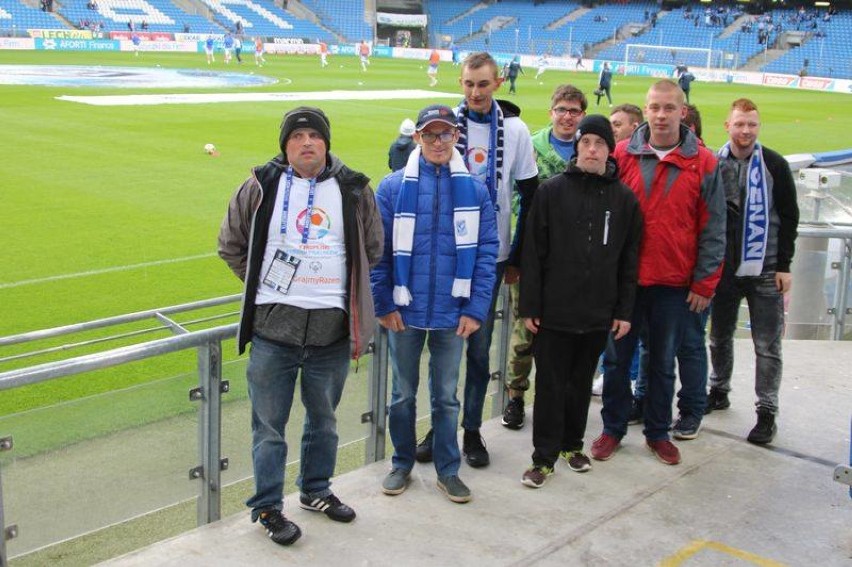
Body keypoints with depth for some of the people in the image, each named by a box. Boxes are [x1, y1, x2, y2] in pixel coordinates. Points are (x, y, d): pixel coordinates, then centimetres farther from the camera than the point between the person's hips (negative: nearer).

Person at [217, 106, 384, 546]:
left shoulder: (352, 189, 3)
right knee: (269, 423, 6)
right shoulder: (261, 186, -2)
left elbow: (373, 248, 16)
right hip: (273, 327, -2)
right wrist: (260, 285, 5)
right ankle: (266, 506, 21)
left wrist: (347, 291, 11)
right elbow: (231, 245, 9)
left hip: (331, 328, 2)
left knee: (324, 417, 18)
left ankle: (316, 490, 38)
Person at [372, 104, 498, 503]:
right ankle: (402, 464, 31)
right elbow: (377, 251, -3)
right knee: (403, 394, 14)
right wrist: (383, 304, -7)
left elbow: (487, 251, -2)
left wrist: (476, 309, -8)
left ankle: (448, 470, 27)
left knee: (446, 396, 13)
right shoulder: (393, 187, -4)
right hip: (405, 312, 0)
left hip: (452, 314, 1)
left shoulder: (474, 190, -2)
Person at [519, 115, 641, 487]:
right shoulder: (551, 191, -3)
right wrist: (529, 307, -7)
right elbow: (533, 253, -4)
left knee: (582, 382, 15)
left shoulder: (624, 198, 4)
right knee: (550, 385, 3)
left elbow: (629, 260, 7)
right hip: (554, 311, -2)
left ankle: (572, 444, 32)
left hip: (599, 314, 2)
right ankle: (544, 457, 13)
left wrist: (624, 310, 3)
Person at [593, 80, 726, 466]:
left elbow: (712, 229, 0)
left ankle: (657, 432, 27)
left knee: (663, 362, 12)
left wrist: (704, 282, -2)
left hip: (675, 283, 0)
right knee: (617, 357, 10)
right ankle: (613, 428, 25)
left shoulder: (703, 163, -2)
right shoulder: (622, 155, -1)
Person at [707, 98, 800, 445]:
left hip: (765, 271, -2)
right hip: (724, 268, 3)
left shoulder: (775, 165, -2)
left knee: (767, 345, 0)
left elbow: (789, 217, 0)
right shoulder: (713, 164, 3)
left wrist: (783, 266, -5)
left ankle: (767, 413, 8)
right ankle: (719, 391, 34)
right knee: (720, 337, 15)